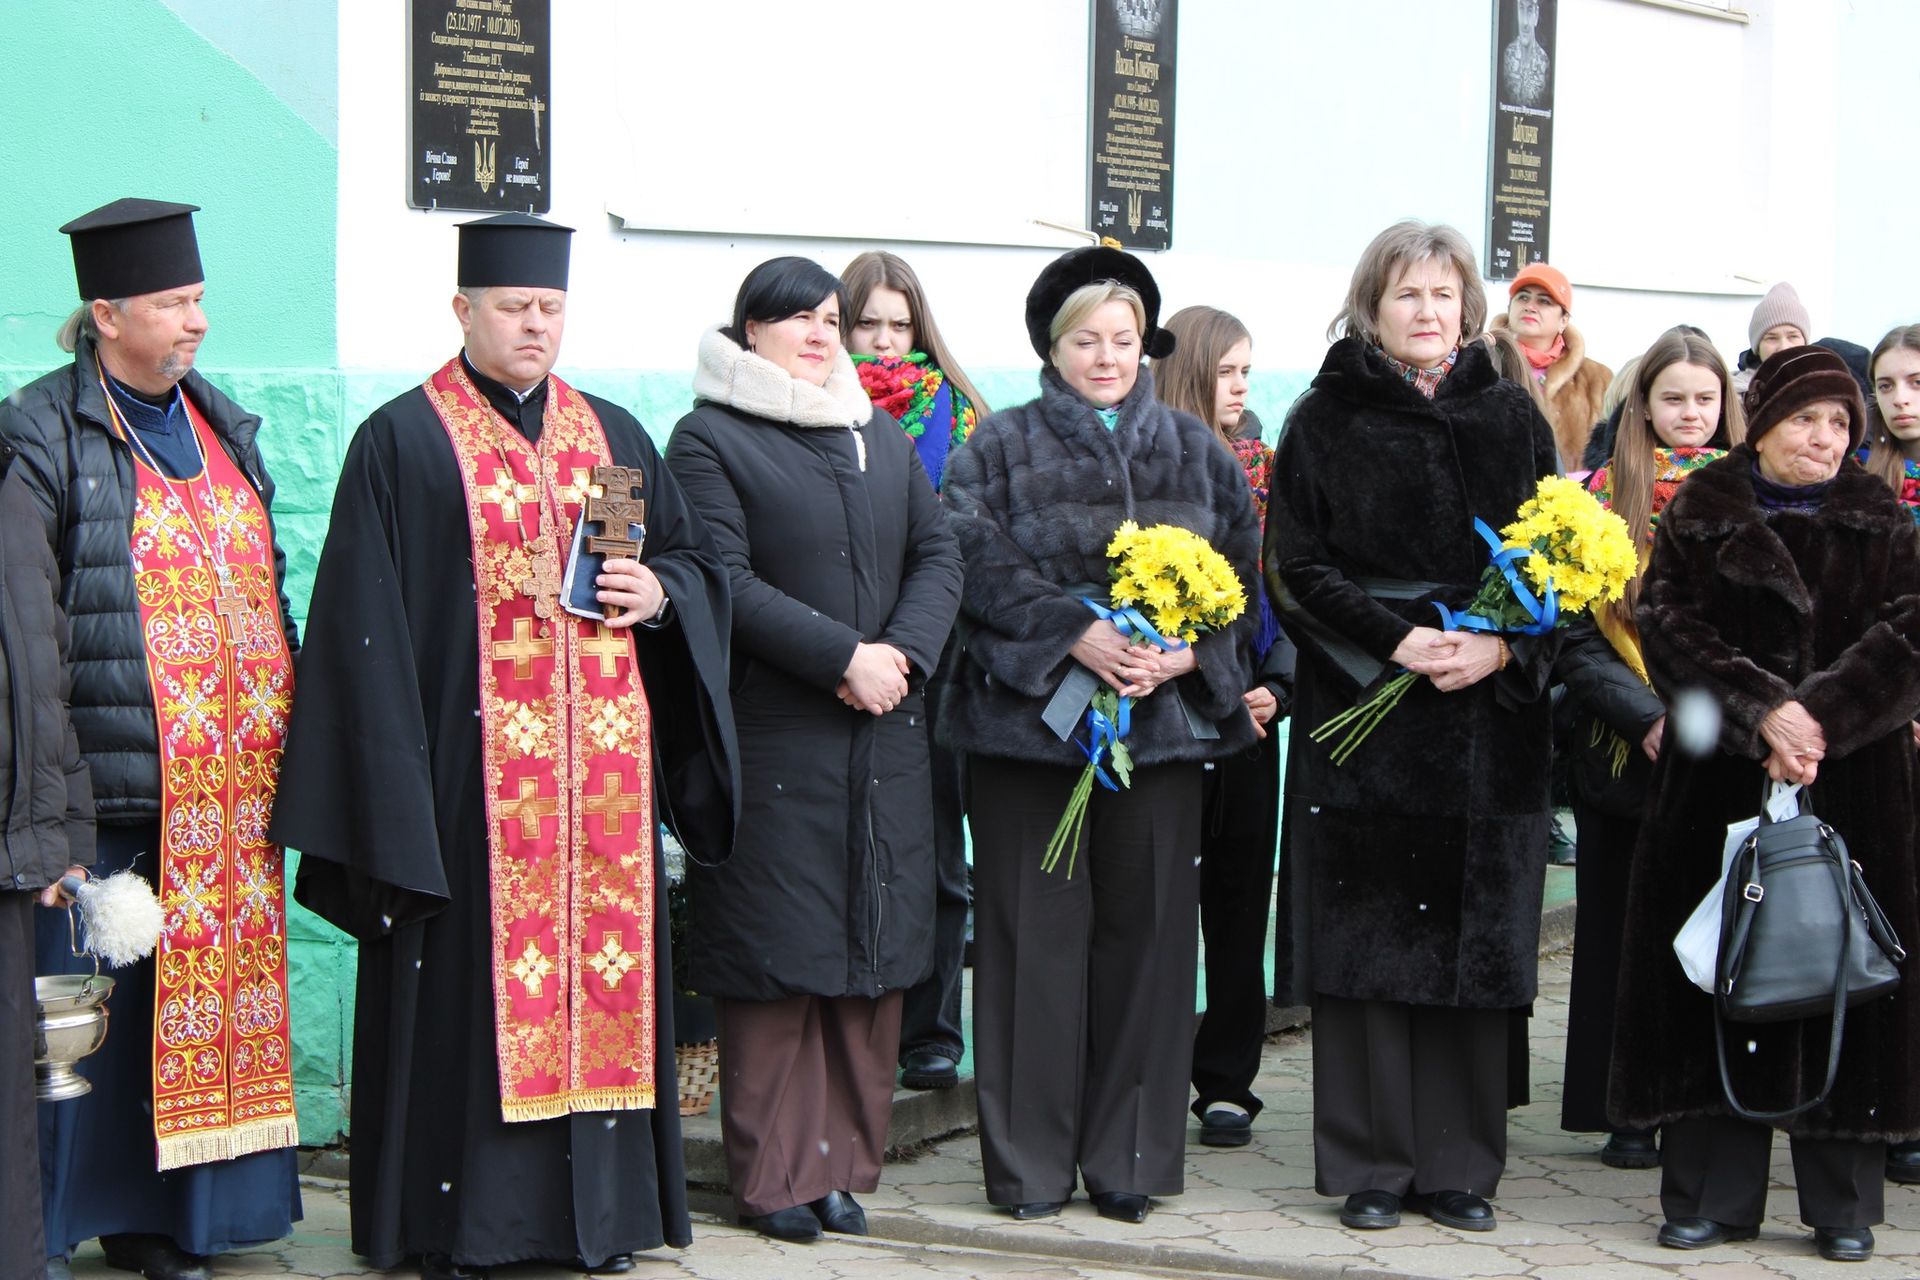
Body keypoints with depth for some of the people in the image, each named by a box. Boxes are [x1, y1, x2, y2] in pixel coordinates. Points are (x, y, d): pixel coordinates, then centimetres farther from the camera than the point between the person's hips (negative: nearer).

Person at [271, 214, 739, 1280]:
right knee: (473, 978, -3)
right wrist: (390, 784, -12)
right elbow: (366, 625, -4)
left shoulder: (613, 435, 16)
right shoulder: (402, 442, 1)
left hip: (601, 764, 4)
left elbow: (697, 553, 21)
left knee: (599, 968, 5)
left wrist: (658, 592, -3)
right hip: (471, 763, -4)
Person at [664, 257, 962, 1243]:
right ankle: (774, 1175, 5)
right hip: (771, 735, -5)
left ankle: (844, 1162, 13)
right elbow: (726, 581, -11)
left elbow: (939, 555, 11)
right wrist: (844, 658, -16)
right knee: (777, 951, -3)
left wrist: (903, 654, -7)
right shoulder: (708, 440, 0)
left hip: (884, 736, 5)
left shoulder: (883, 437, 18)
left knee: (874, 947, 4)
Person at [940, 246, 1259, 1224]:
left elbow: (1239, 571, 7)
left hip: (1164, 720, 2)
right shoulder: (1001, 448, 5)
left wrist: (1187, 652, -10)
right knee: (1038, 932, -1)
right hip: (1029, 714, -2)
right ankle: (1030, 1157, 7)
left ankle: (1127, 1153, 12)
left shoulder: (1195, 451, 13)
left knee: (1144, 929, 3)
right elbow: (977, 562, -7)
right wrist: (1072, 632, -18)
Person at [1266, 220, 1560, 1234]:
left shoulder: (1512, 419, 10)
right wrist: (1396, 639, -14)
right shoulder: (1326, 420, 4)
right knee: (1368, 942, -2)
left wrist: (1501, 647, -11)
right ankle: (1370, 1168, 6)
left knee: (1470, 944, 2)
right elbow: (1295, 568, -2)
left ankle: (1458, 1167, 11)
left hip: (1490, 718, 2)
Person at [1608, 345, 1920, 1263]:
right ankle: (1712, 1195, 8)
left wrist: (1821, 716, -19)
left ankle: (1843, 1203, 9)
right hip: (1720, 786, 0)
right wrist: (1761, 711, -20)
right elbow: (1671, 629, -6)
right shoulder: (1700, 517, 6)